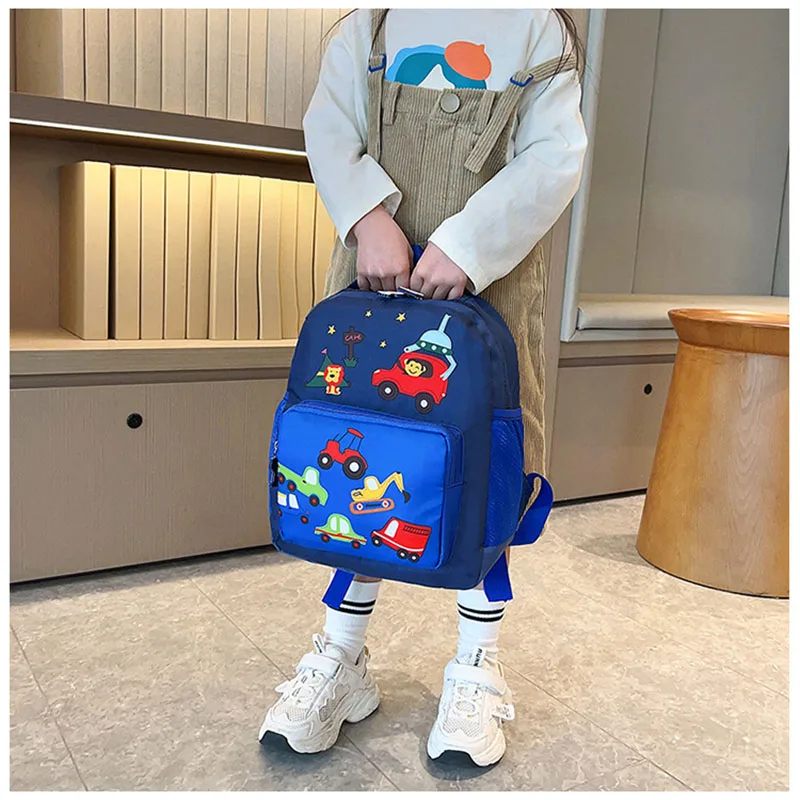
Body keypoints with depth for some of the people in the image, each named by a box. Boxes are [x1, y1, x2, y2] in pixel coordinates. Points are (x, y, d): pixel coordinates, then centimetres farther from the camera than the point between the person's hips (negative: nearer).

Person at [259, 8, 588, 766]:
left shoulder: (540, 27, 8)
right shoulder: (370, 22, 13)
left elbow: (555, 158, -3)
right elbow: (328, 129, 4)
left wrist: (466, 245, -16)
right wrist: (370, 218, -15)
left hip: (490, 283, -1)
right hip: (376, 275, 2)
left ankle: (476, 671, 18)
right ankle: (342, 659, 18)